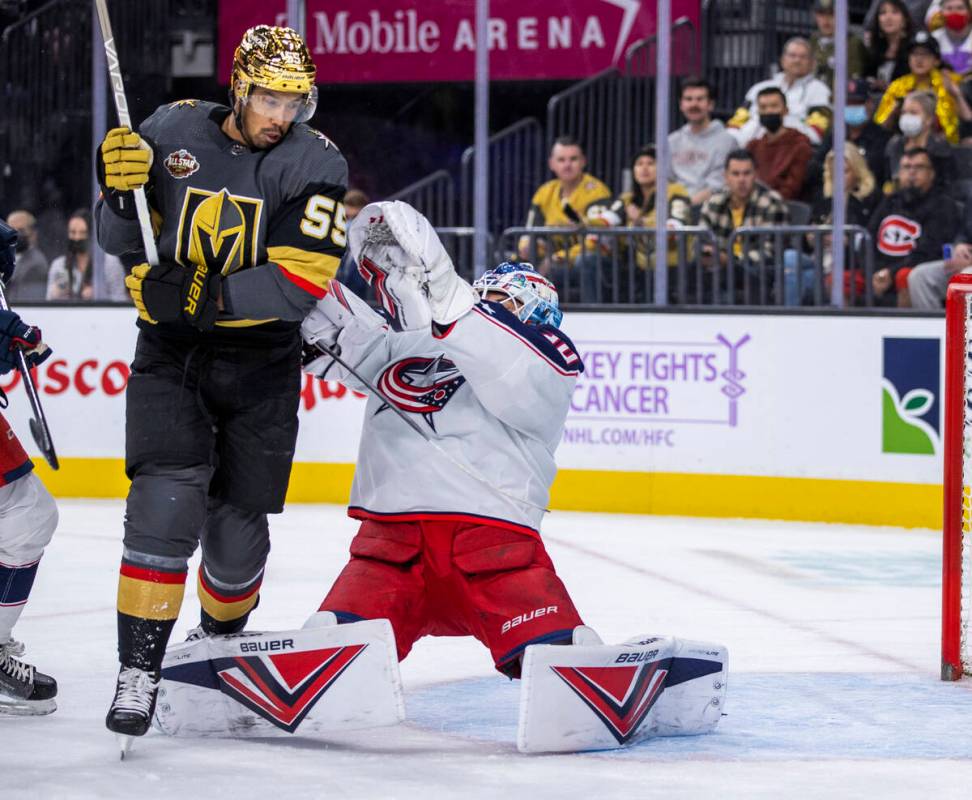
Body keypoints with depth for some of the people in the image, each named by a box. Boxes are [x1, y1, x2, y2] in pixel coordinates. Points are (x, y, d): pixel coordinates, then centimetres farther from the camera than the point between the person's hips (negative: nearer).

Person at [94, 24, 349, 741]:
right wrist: (123, 190, -18)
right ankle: (140, 673, -15)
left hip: (262, 363, 0)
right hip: (171, 352, 0)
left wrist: (207, 295, -29)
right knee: (166, 500, -18)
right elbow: (123, 240, 4)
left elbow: (306, 280, -20)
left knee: (238, 526, 7)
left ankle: (220, 641, 37)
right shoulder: (172, 131, -3)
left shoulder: (315, 162, -10)